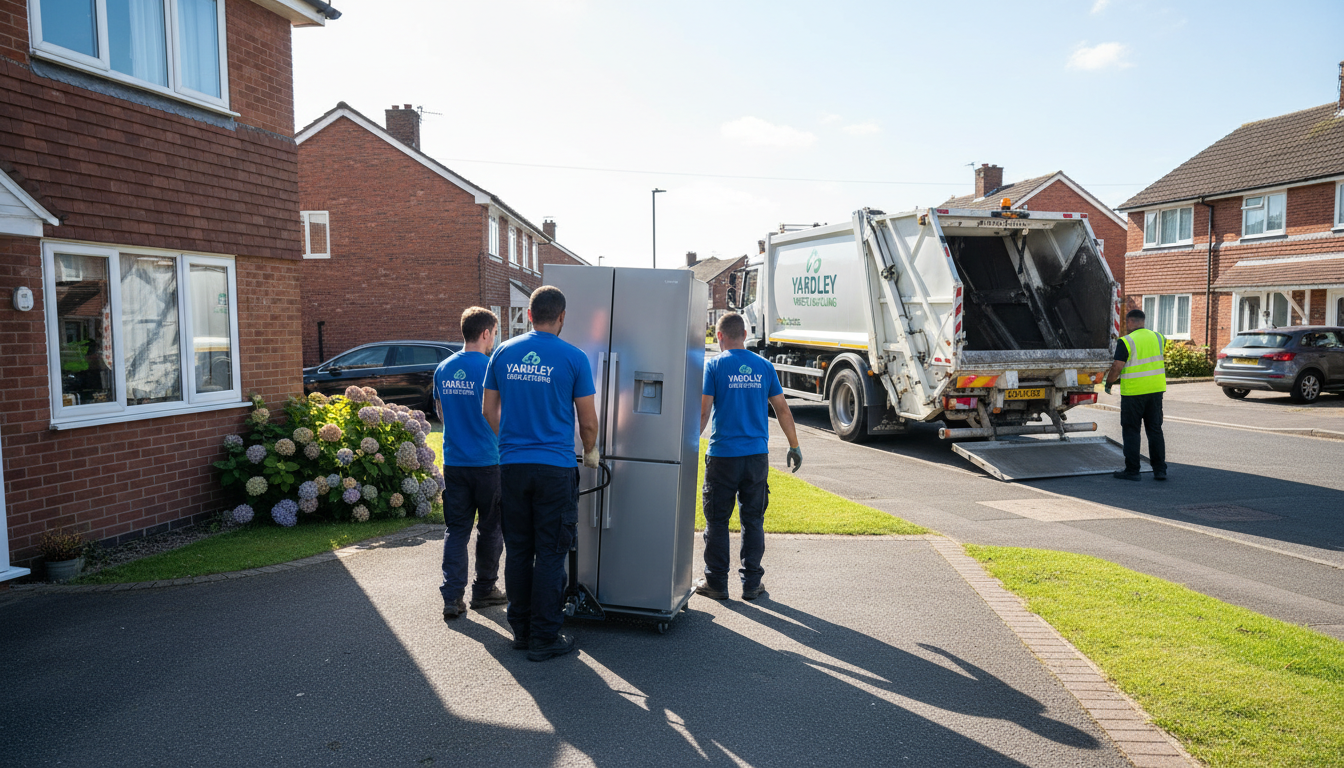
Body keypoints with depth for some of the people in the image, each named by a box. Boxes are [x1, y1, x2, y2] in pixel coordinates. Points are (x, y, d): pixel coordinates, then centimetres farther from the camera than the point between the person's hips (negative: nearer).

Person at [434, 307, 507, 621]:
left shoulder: (443, 369, 5)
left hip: (454, 462, 5)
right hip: (487, 462, -5)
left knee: (455, 530, 8)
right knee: (490, 528, 11)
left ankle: (452, 598, 6)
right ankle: (484, 590, 22)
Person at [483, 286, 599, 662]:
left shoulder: (504, 353, 5)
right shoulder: (573, 358, -6)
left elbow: (489, 410, 11)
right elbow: (588, 422, -2)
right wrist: (590, 453, 17)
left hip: (512, 465, 4)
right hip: (555, 467, -4)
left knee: (518, 550, 14)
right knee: (550, 554, 4)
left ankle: (521, 630, 25)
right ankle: (544, 638, 10)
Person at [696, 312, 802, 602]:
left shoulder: (714, 366, -3)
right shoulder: (764, 366, 7)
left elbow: (703, 411, -8)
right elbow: (782, 409, 10)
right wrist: (794, 446, 19)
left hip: (723, 455, -3)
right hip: (758, 456, 3)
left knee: (717, 521, 7)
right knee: (753, 521, 11)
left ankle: (716, 583, 14)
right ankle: (751, 583, 16)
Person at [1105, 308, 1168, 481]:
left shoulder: (1126, 342, -13)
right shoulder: (1158, 337, 6)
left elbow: (1117, 368, -14)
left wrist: (1108, 383, 2)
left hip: (1134, 392, -5)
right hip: (1156, 389, 5)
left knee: (1131, 431, 4)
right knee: (1155, 429, 11)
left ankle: (1132, 470, 6)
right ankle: (1160, 470, 13)